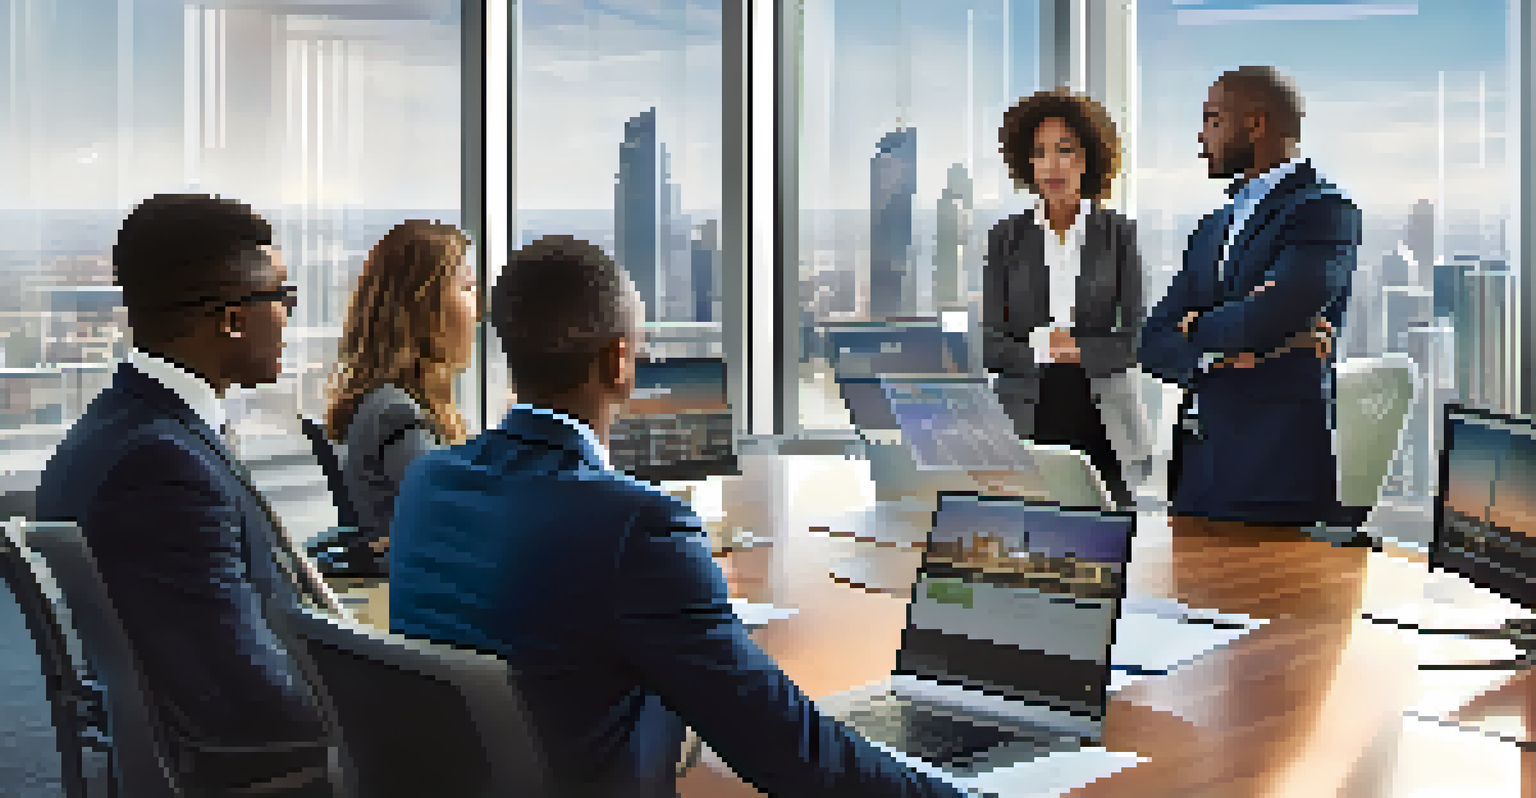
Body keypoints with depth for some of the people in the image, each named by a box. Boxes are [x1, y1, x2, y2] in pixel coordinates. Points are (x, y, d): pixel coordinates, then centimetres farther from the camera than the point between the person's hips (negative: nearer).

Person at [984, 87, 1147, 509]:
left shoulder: (1118, 233, 7)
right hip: (1028, 422, 1)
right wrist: (1039, 352, -15)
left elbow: (1135, 337, 2)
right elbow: (990, 343, 4)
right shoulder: (1007, 237, 9)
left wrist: (1080, 349, -16)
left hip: (1100, 423, 0)